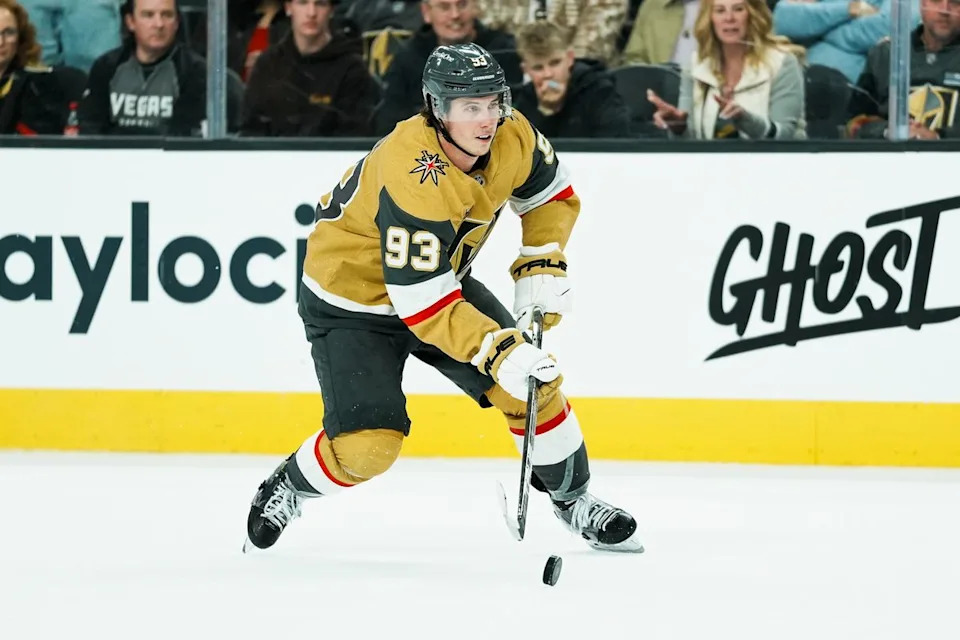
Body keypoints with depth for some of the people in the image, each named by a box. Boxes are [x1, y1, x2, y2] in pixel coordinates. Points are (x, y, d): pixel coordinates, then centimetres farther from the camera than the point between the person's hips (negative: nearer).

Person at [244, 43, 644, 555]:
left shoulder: (512, 137, -17)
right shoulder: (411, 178, -38)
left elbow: (553, 196, 6)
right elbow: (423, 305, -36)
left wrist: (541, 265, -8)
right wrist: (499, 351, -42)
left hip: (443, 276, 7)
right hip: (351, 300, -7)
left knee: (535, 383, -2)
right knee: (366, 447, -16)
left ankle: (573, 499, 20)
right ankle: (286, 490, 14)